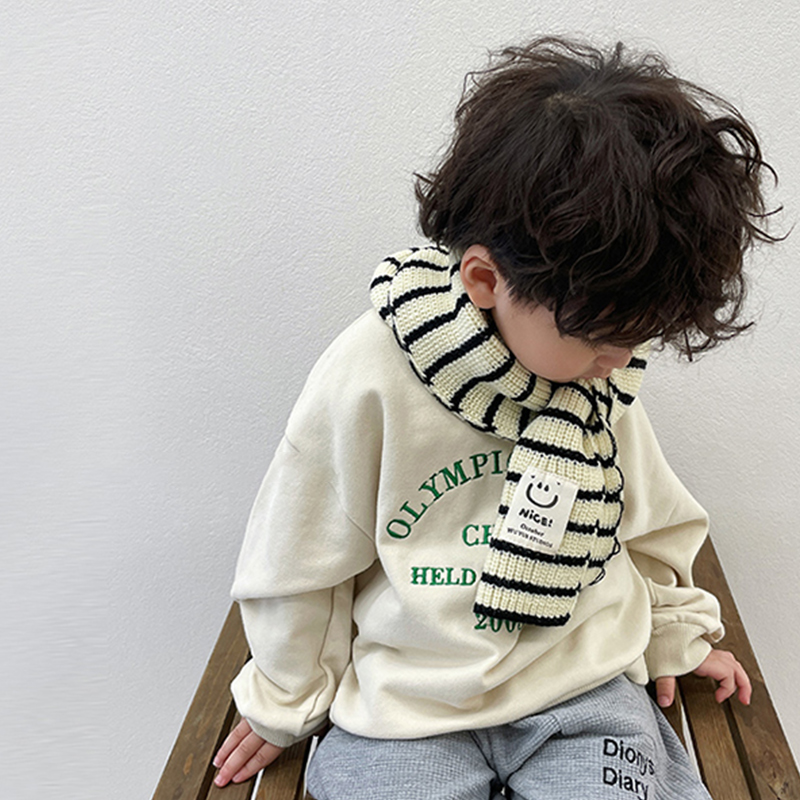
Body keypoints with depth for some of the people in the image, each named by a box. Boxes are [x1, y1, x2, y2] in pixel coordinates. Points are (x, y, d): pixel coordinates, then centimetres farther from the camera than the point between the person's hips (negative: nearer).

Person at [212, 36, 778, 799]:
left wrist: (676, 634, 22)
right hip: (407, 708, -2)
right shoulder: (365, 383, -21)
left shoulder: (601, 370, -8)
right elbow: (299, 563, -7)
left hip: (582, 687, 3)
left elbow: (647, 516, 11)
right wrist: (290, 700, 6)